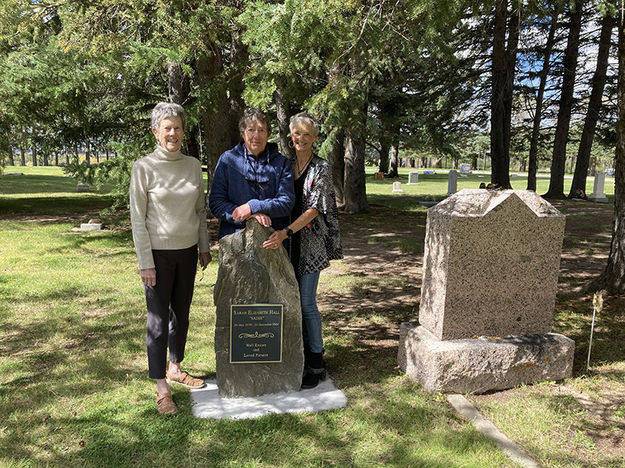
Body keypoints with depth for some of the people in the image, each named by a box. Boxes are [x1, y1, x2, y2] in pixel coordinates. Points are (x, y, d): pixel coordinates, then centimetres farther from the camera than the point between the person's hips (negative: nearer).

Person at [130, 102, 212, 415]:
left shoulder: (193, 165, 5)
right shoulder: (144, 168, -9)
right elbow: (137, 218, -9)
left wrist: (204, 247, 9)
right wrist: (146, 262, -12)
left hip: (187, 251, 5)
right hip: (158, 253, -5)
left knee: (181, 314, 15)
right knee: (158, 319, 1)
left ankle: (175, 368, 33)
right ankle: (161, 388, 12)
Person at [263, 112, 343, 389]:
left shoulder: (321, 168, -7)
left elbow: (314, 209, -16)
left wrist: (286, 232, -27)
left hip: (310, 241, -6)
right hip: (288, 241, 6)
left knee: (306, 301, -4)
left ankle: (316, 364, 10)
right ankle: (302, 354, 26)